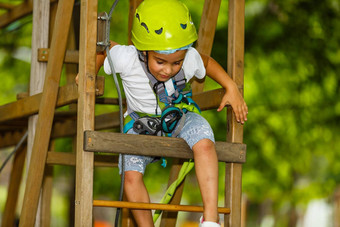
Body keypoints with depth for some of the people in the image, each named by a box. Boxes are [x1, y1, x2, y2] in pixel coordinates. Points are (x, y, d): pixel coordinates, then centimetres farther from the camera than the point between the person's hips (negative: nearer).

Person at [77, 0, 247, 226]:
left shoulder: (190, 59, -25)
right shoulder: (126, 59, -30)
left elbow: (207, 63, 1)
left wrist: (232, 87, -7)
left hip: (180, 117, 0)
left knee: (205, 144, -31)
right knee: (131, 173, -24)